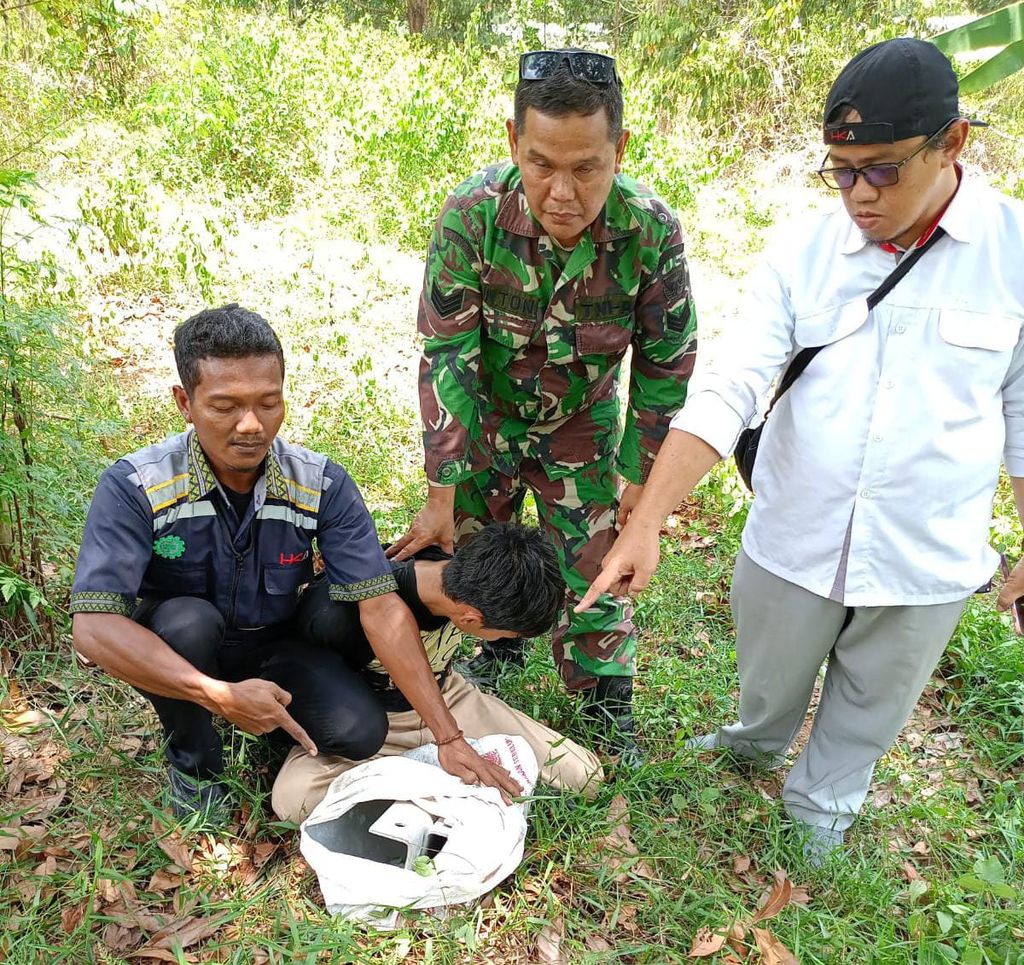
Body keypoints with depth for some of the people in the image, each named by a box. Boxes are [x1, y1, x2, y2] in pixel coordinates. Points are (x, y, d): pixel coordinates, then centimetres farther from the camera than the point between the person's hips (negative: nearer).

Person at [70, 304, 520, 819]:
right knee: (188, 621, -35)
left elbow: (381, 607, -22)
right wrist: (219, 695, -42)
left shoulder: (322, 484, -19)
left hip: (273, 644, 2)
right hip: (170, 653, -1)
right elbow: (94, 626, -31)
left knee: (361, 732, -21)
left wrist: (449, 738, -26)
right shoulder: (134, 487, -25)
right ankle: (191, 758, -4)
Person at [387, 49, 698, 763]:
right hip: (484, 415, 1)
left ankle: (609, 702, 28)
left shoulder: (652, 230, -27)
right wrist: (441, 494, -22)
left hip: (581, 424, 0)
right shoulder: (472, 215, -29)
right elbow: (446, 357, -24)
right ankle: (501, 643, 45)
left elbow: (665, 363, -14)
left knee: (594, 565, 4)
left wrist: (642, 476, -7)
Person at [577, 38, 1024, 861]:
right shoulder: (806, 255, -9)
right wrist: (645, 525, -23)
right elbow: (726, 393, -15)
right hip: (794, 541, 1)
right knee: (771, 679, 24)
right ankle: (757, 738, 57)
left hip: (926, 560, -1)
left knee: (870, 708, 21)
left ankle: (821, 806, 49)